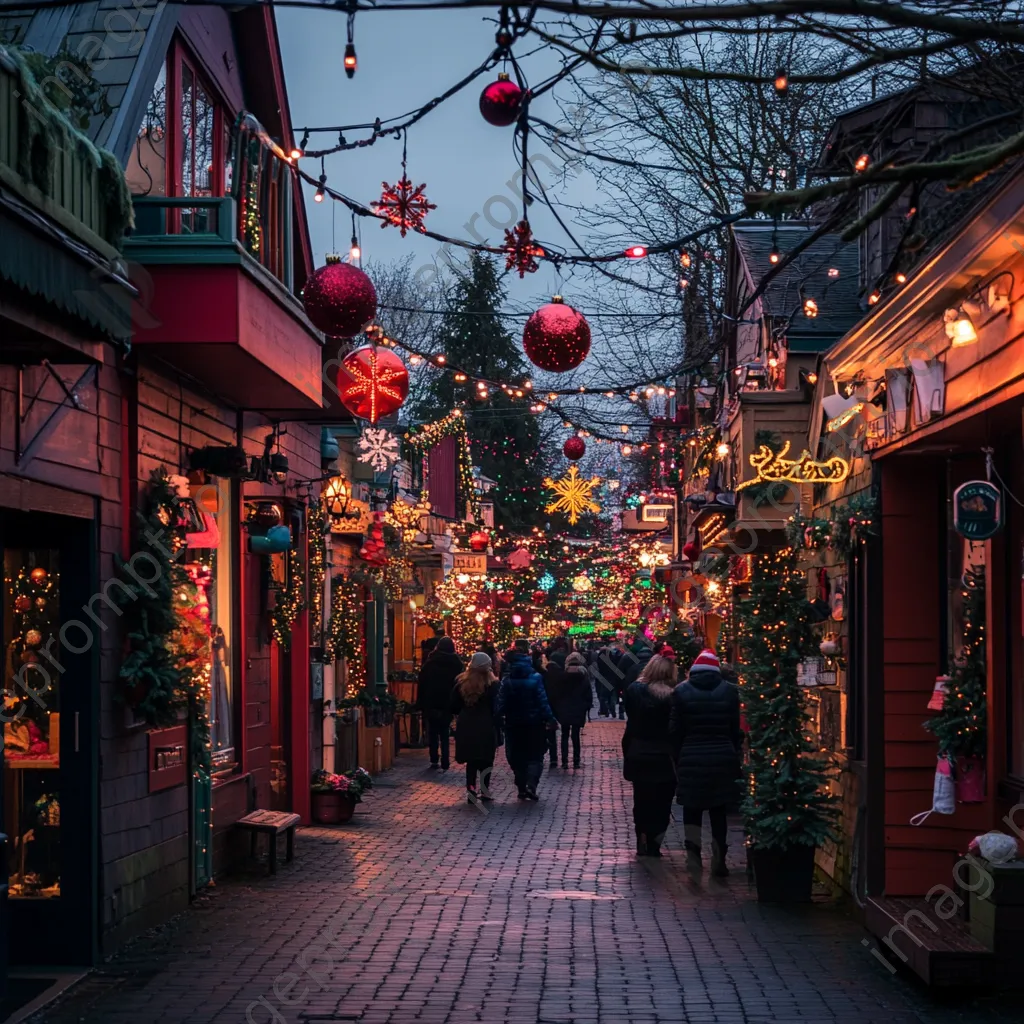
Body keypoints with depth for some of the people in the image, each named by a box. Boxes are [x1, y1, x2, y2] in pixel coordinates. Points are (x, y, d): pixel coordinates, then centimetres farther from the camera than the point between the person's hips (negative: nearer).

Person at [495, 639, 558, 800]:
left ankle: (522, 788, 14)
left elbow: (501, 703, -7)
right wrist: (550, 719, -6)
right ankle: (531, 785, -14)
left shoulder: (507, 680, -4)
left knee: (517, 757, 14)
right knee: (535, 756, 6)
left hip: (513, 724, 2)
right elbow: (542, 701, -12)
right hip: (534, 723, -2)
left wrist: (499, 720, -1)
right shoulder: (535, 678, -10)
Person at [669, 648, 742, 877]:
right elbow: (735, 729, 1)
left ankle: (693, 853, 1)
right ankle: (719, 859, 8)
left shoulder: (681, 692, -4)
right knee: (718, 810, 8)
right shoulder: (729, 691, -2)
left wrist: (677, 759, 7)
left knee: (692, 808, 11)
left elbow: (675, 730, -2)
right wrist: (734, 754, 11)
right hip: (723, 759, 1)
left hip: (691, 759, -1)